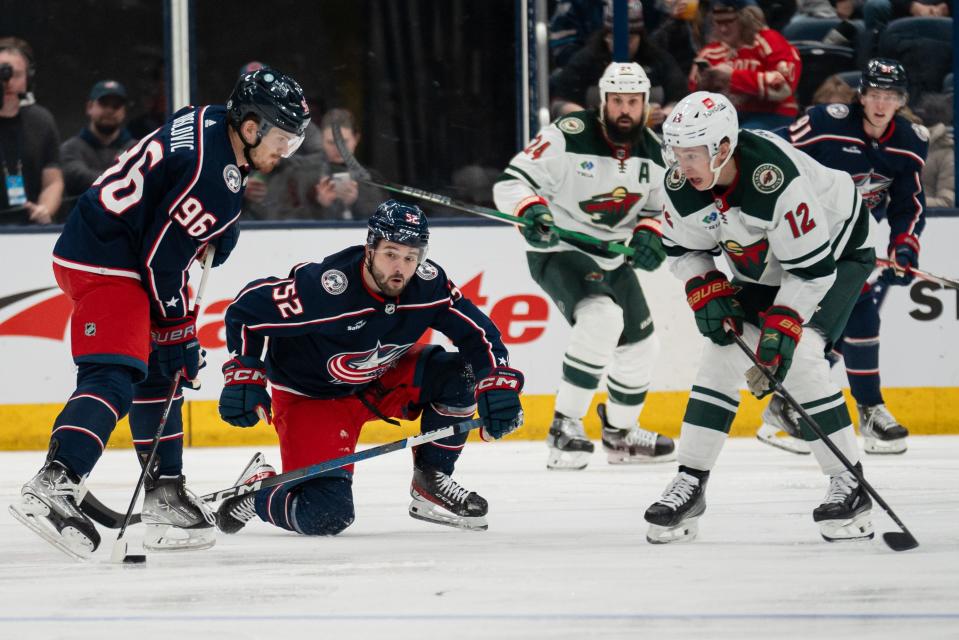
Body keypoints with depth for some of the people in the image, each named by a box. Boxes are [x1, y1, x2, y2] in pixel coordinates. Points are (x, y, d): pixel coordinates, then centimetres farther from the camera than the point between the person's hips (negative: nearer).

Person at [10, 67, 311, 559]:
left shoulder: (213, 124, 5)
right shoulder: (208, 171, -24)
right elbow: (163, 259, -22)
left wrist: (220, 231, 17)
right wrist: (180, 333, -13)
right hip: (106, 264, -11)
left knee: (158, 374, 15)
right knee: (115, 376, -22)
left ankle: (164, 494, 21)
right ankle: (53, 482, -35)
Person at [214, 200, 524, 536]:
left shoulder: (428, 284, -17)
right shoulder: (323, 286, -32)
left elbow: (477, 331, -8)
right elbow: (246, 307, -21)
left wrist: (498, 383, -23)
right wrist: (243, 378, -21)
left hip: (381, 381, 6)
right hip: (309, 396, -6)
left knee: (461, 373, -14)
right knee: (326, 516, -20)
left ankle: (431, 483, 3)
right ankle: (256, 492, 12)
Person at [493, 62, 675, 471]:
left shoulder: (654, 153, -1)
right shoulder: (568, 137, -20)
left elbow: (658, 208, 12)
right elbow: (510, 182, -20)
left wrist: (650, 236, -9)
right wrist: (530, 209, -40)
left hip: (611, 258, 8)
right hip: (556, 250, -8)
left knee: (639, 345, 17)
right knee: (600, 318, -33)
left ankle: (620, 433, 42)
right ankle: (565, 425, -25)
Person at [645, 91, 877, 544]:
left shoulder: (775, 179, -39)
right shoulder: (682, 186, -18)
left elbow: (812, 268, -33)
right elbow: (682, 249, 1)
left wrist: (782, 328, -35)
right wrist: (707, 293, -15)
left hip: (836, 251, -7)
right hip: (761, 267, 7)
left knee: (798, 359, -22)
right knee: (722, 352, -4)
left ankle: (850, 485, -13)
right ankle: (689, 484, 2)